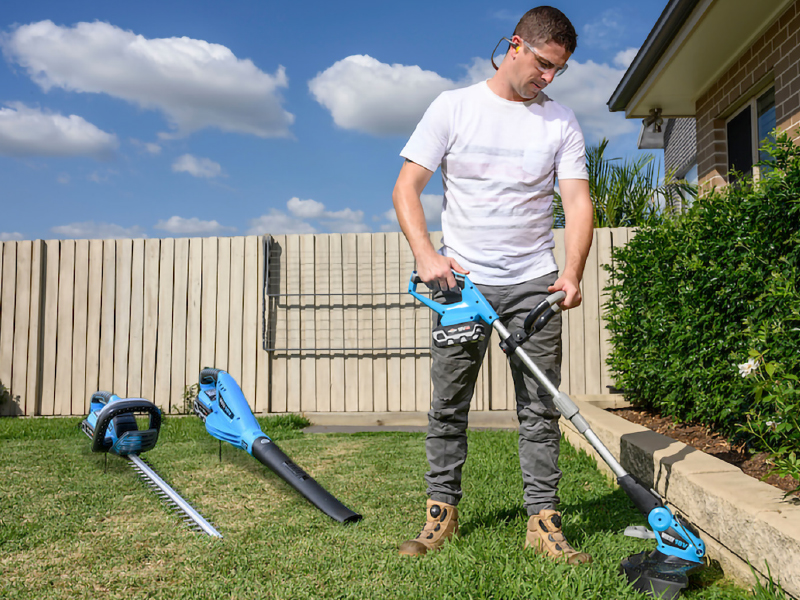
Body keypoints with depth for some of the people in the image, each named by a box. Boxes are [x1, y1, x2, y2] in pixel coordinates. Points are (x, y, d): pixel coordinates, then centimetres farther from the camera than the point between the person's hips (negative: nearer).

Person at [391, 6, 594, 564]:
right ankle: (442, 512, 17)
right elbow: (407, 187, -2)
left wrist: (573, 272, -17)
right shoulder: (453, 106, 3)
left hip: (534, 284, 1)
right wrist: (426, 255, -17)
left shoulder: (562, 122, 7)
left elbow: (578, 202, 0)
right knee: (448, 406, 3)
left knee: (541, 408, 2)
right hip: (461, 281, -1)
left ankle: (543, 520, 11)